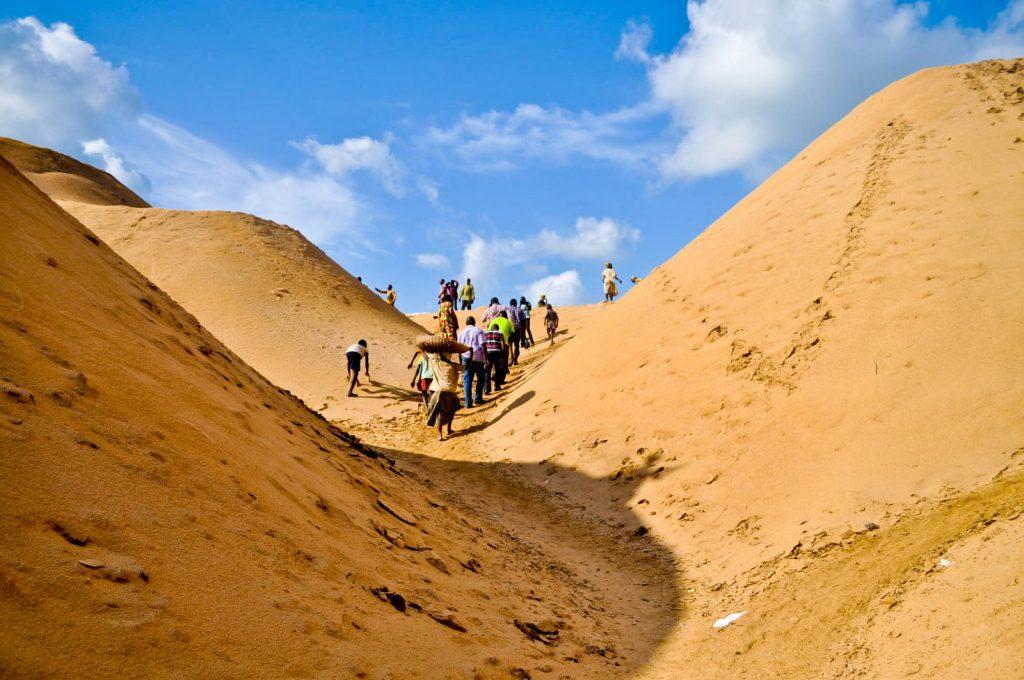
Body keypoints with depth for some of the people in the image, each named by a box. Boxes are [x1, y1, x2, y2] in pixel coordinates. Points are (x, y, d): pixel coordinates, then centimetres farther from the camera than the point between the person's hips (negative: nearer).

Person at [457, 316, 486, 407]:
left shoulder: (462, 332, 11)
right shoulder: (478, 331, 2)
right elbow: (483, 345, -8)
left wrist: (460, 361, 18)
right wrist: (486, 358, -5)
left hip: (466, 357, 2)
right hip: (478, 358, -2)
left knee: (467, 380, 1)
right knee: (480, 378, 17)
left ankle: (468, 402, -6)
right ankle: (478, 399, 16)